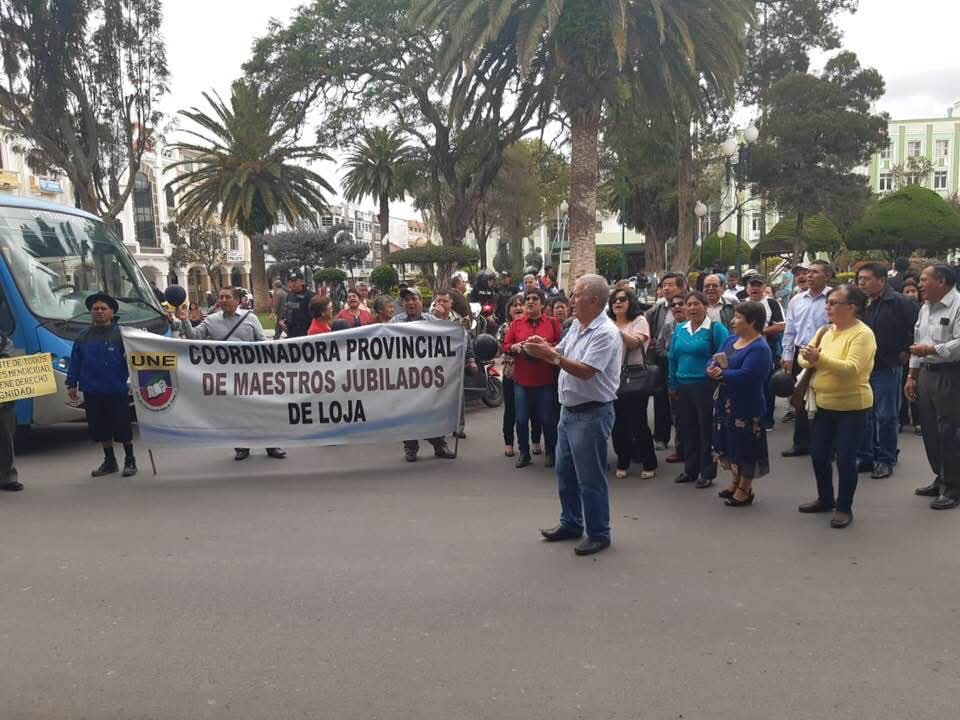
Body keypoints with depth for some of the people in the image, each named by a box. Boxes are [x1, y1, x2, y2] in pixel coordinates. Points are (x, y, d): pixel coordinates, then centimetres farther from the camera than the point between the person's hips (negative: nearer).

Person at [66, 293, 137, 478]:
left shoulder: (121, 334, -4)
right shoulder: (83, 337, 8)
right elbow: (75, 363, 10)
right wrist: (72, 384, 6)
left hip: (117, 391, -4)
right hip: (92, 392, 4)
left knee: (122, 428, 2)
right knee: (101, 428, 12)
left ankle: (130, 461, 16)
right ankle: (109, 461, 25)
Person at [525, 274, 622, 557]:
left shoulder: (605, 333, -19)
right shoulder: (577, 325, 9)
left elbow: (585, 371, -25)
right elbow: (560, 355, 14)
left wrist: (549, 355, -25)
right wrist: (544, 347, -7)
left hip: (592, 414, -9)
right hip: (569, 410, 9)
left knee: (590, 479, 2)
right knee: (565, 473, 18)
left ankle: (599, 534, 17)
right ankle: (571, 524, 34)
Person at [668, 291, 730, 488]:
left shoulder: (715, 329, -7)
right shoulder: (679, 329, 10)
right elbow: (673, 358, 13)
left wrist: (715, 376, -15)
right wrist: (673, 385, 11)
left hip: (706, 386, -5)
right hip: (683, 387, 6)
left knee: (706, 429, 3)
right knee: (687, 429, 13)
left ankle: (707, 473, 14)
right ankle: (690, 470, 26)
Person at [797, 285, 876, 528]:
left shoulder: (862, 334, -15)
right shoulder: (825, 330, 7)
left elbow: (852, 369, -27)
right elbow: (805, 358, 4)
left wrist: (820, 358, -36)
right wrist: (808, 359, -19)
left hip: (851, 406, -7)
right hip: (824, 404, 7)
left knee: (844, 458, -1)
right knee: (818, 454, 14)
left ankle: (844, 508, 15)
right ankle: (825, 499, 32)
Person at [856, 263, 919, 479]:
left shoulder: (898, 303, -9)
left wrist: (907, 350, -7)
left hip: (887, 369, -5)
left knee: (886, 417, 3)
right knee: (863, 416, 11)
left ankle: (886, 460, 14)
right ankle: (864, 457, 22)